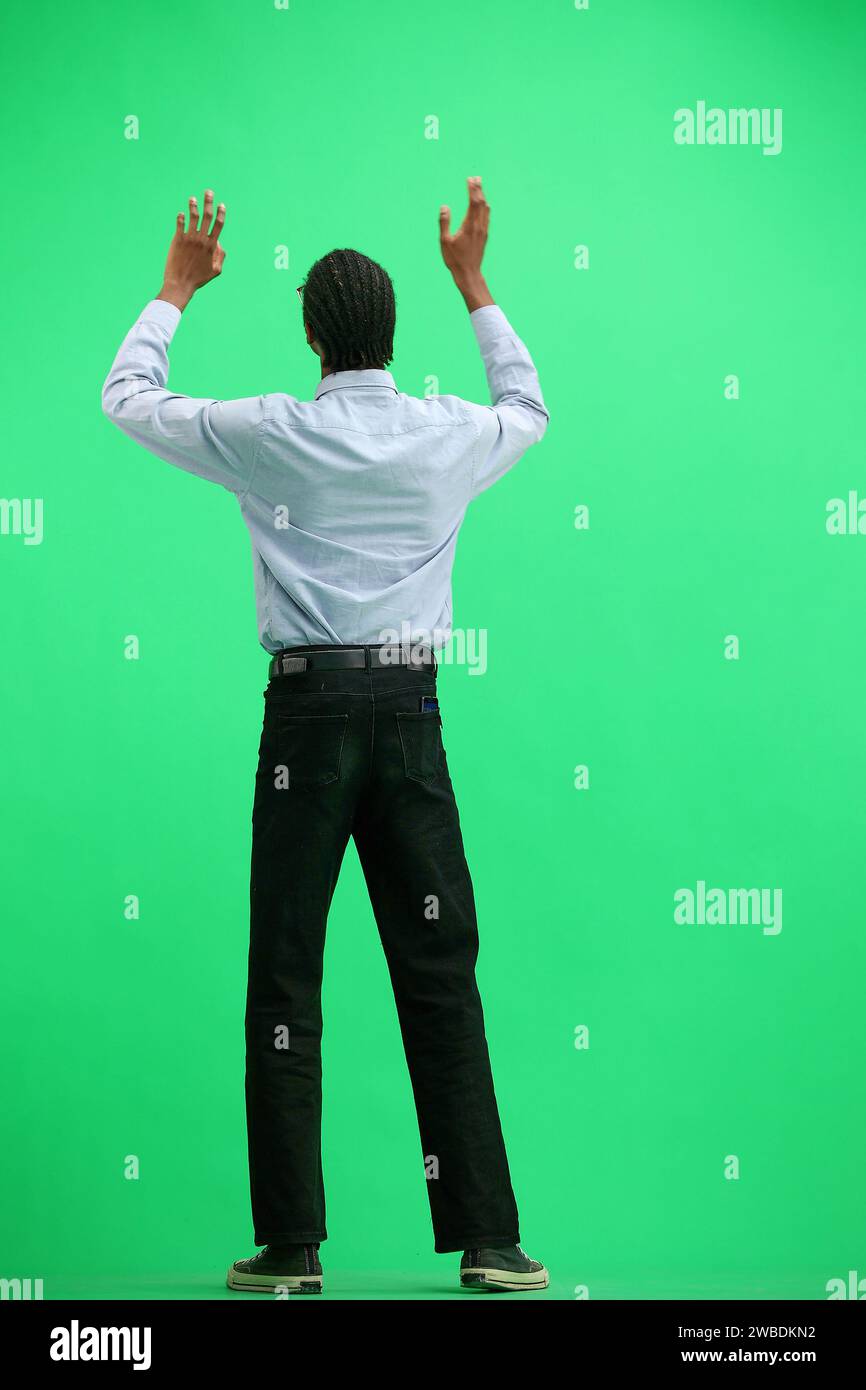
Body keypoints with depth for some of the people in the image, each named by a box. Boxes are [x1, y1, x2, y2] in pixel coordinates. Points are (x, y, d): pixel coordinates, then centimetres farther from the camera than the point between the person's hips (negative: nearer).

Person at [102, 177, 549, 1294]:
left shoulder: (270, 435, -2)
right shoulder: (448, 436, 4)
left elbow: (127, 398, 13)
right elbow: (529, 408, 29)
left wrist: (179, 288, 25)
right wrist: (474, 288, 34)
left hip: (309, 709, -2)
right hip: (412, 708, 2)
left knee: (286, 978, 3)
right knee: (439, 972, 4)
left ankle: (291, 1246, 4)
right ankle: (487, 1240, 3)